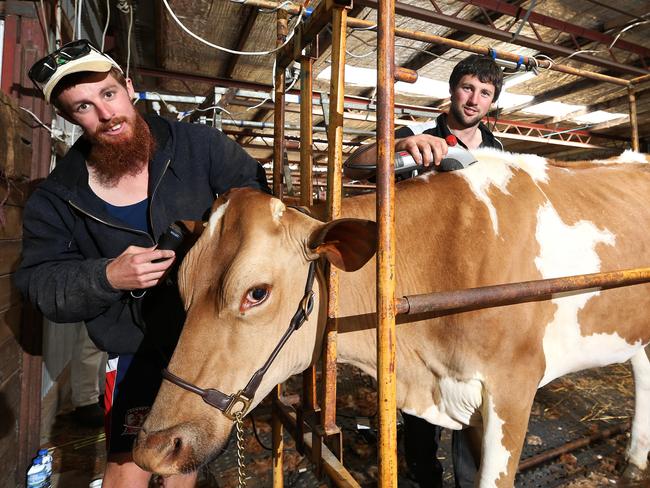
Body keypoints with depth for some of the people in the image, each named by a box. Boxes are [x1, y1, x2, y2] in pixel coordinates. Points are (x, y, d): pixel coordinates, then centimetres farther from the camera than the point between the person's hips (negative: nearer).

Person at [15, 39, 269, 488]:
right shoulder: (57, 198, -6)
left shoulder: (195, 144, -10)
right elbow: (41, 284, -5)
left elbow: (252, 183, -1)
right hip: (141, 348, 0)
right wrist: (106, 277, -25)